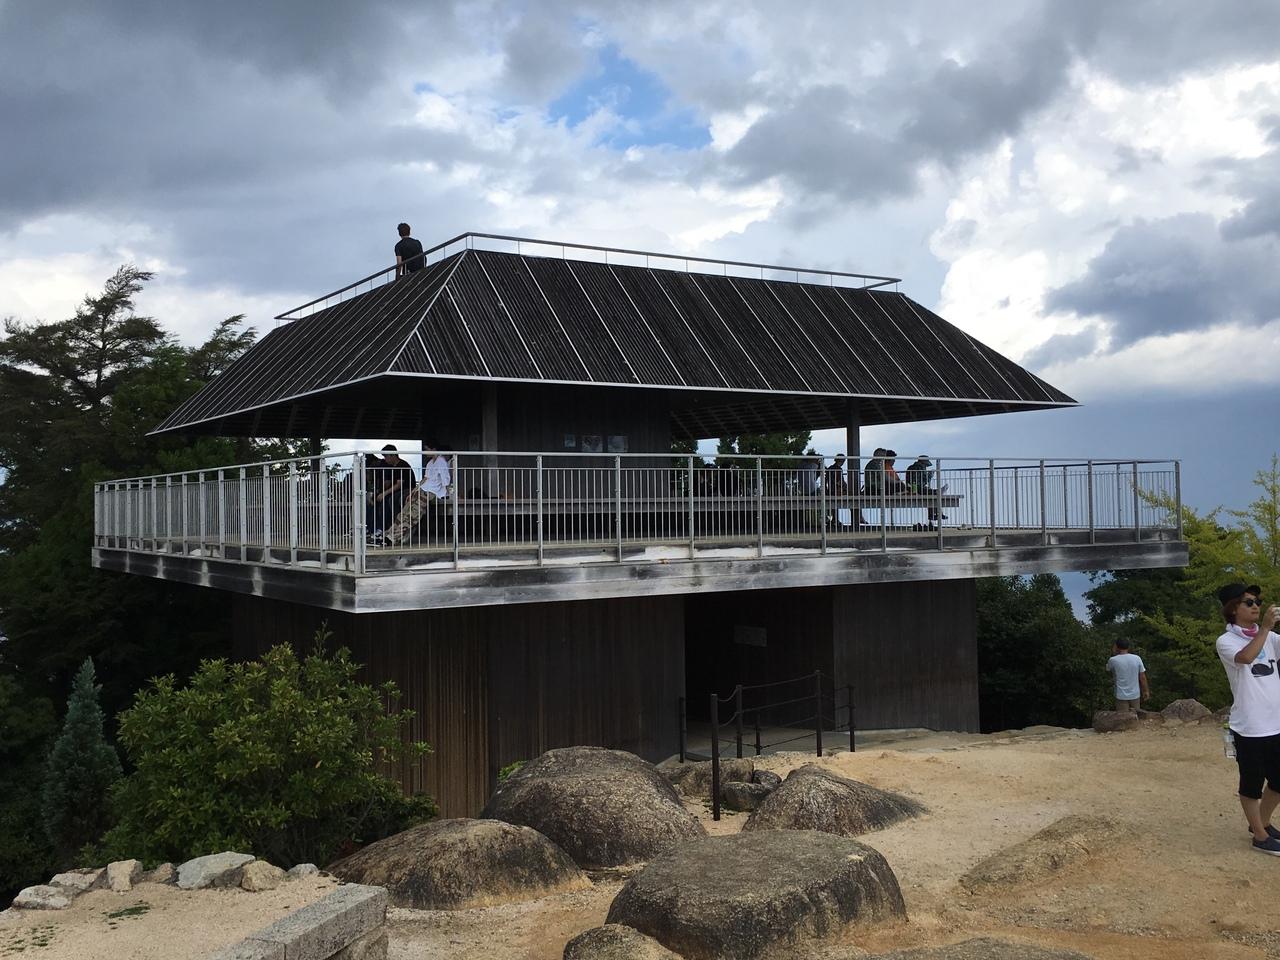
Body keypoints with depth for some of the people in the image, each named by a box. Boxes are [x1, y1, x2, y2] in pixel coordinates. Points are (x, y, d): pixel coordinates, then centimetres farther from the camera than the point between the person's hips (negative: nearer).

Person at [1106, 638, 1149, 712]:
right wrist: (1146, 691, 12)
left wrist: (1113, 655, 6)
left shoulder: (1113, 660, -13)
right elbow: (1142, 677, -1)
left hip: (1121, 696, -2)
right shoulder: (1137, 658, -6)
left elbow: (1109, 671, 9)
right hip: (1135, 695, 2)